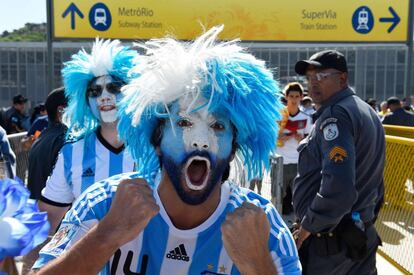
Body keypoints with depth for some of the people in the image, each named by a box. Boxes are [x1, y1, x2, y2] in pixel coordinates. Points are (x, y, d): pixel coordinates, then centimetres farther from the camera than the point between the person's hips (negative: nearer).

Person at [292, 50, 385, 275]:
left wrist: (308, 226, -18)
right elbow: (371, 179, 18)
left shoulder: (335, 115, -19)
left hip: (327, 241, -9)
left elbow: (337, 187, -30)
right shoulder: (367, 111, 12)